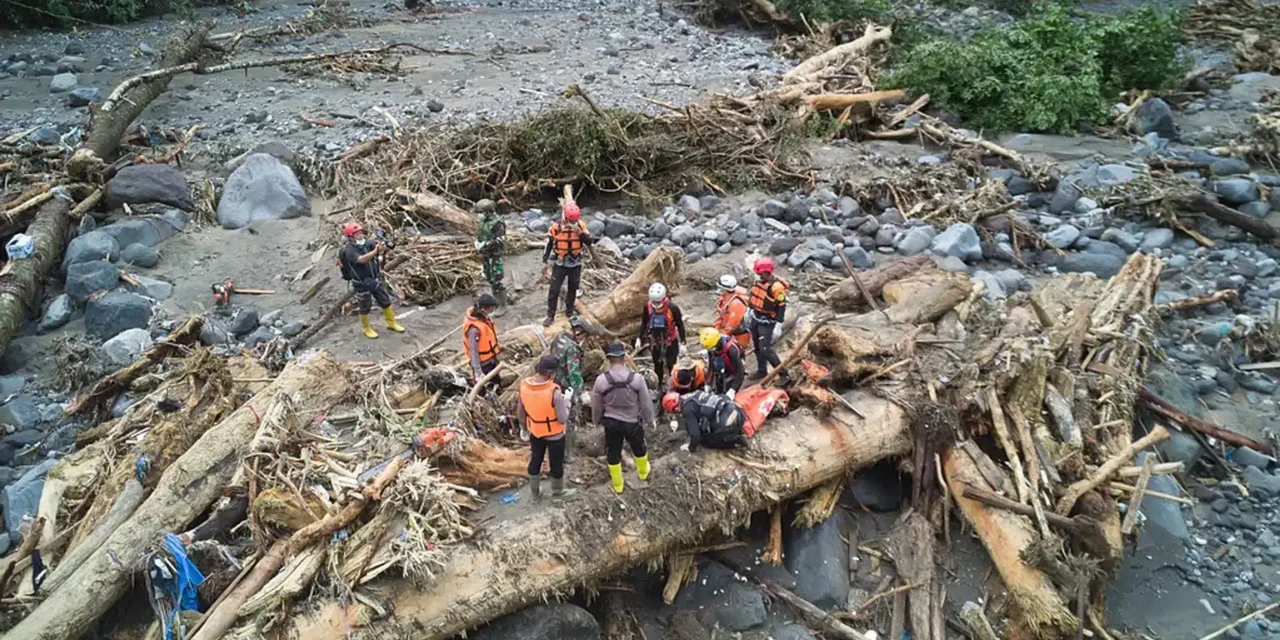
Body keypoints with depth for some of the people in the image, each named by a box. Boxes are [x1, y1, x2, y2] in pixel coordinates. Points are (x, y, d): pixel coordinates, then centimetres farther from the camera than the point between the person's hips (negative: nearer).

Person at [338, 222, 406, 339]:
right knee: (364, 308, 11)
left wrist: (382, 247, -40)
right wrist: (376, 251, -51)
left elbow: (378, 248, -14)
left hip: (375, 279, 6)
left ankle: (391, 323, 33)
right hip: (362, 284, -5)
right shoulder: (349, 250, -22)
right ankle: (366, 329, 30)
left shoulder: (366, 243, -4)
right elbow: (361, 259, -38)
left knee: (386, 302, 14)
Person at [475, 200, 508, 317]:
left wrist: (485, 245, -27)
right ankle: (496, 300, 31)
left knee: (496, 282, -6)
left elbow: (500, 241, -27)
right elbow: (478, 234, 20)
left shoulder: (497, 222, -21)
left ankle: (503, 306, 3)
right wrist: (477, 243, -1)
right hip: (485, 255, 9)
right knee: (489, 279, 17)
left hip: (495, 256, -9)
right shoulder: (483, 221, 6)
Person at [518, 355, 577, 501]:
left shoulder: (524, 386, -16)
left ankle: (535, 492, 42)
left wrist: (524, 428, 14)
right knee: (556, 463, 19)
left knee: (535, 460, 24)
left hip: (535, 432, 5)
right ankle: (557, 492, 40)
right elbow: (562, 419, -25)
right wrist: (566, 404, -7)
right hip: (554, 434, -5)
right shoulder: (554, 391, -33)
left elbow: (520, 413, -2)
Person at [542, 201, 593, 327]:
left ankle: (569, 312, 33)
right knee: (554, 290, -1)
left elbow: (589, 242, -9)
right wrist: (545, 262, -5)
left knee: (572, 289, 16)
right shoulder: (556, 226, -14)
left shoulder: (581, 225, -7)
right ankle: (550, 315, 9)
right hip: (560, 264, -2)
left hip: (575, 264, 2)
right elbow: (548, 244, -6)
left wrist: (581, 233, -26)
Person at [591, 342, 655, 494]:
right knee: (639, 449, 27)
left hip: (611, 423, 0)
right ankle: (643, 472, 52)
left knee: (613, 454, 19)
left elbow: (596, 406, -3)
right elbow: (646, 403, -10)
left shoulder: (601, 380, -18)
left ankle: (617, 485, 34)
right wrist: (649, 419, 8)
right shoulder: (637, 378, -21)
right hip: (633, 422, 0)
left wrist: (597, 420, 16)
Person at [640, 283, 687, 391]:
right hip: (655, 342, 4)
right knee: (657, 365, 17)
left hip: (670, 342, -3)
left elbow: (680, 325, -11)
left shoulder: (672, 308, -22)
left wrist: (683, 342, -10)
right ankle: (659, 386, 31)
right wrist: (639, 338, 2)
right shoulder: (647, 307, -13)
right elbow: (644, 323, 4)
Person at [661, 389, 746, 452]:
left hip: (727, 424, -9)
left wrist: (691, 447, 11)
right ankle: (737, 432, 14)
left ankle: (734, 441, 4)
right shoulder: (695, 395, 16)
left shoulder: (687, 409, -10)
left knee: (704, 440, 14)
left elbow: (694, 433, -7)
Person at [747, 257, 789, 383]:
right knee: (757, 347, 16)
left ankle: (784, 374, -2)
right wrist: (750, 314, 21)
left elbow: (781, 306, -20)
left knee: (765, 350, -11)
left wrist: (778, 324, -19)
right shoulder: (760, 281, 2)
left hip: (766, 322, -8)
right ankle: (762, 371, 32)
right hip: (755, 318, 8)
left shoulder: (777, 287, -23)